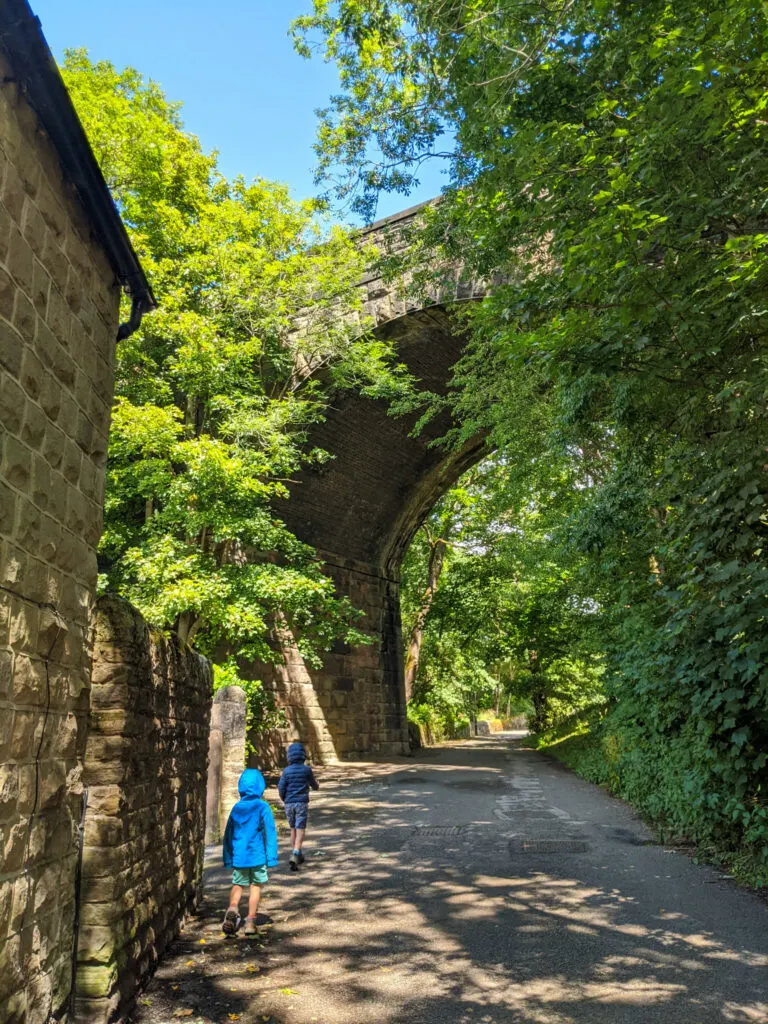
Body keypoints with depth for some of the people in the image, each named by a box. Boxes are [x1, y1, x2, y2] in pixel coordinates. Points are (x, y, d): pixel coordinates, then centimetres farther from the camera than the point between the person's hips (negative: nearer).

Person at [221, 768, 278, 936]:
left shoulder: (236, 808, 5)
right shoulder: (263, 807, -7)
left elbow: (228, 834, 10)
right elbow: (270, 833, -9)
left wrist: (228, 859, 18)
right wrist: (272, 857, -4)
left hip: (238, 857, 3)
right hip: (257, 855, -3)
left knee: (238, 885, 13)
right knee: (255, 886, 9)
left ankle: (232, 909, -13)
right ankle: (250, 921, 7)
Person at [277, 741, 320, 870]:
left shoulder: (287, 771, -3)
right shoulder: (307, 770, -4)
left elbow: (281, 788, -6)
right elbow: (314, 785, 10)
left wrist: (284, 800, 13)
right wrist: (317, 785, 34)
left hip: (289, 804, 2)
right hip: (302, 803, -2)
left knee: (293, 829, 18)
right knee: (300, 831, -4)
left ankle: (298, 856, 27)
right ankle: (294, 855, -23)